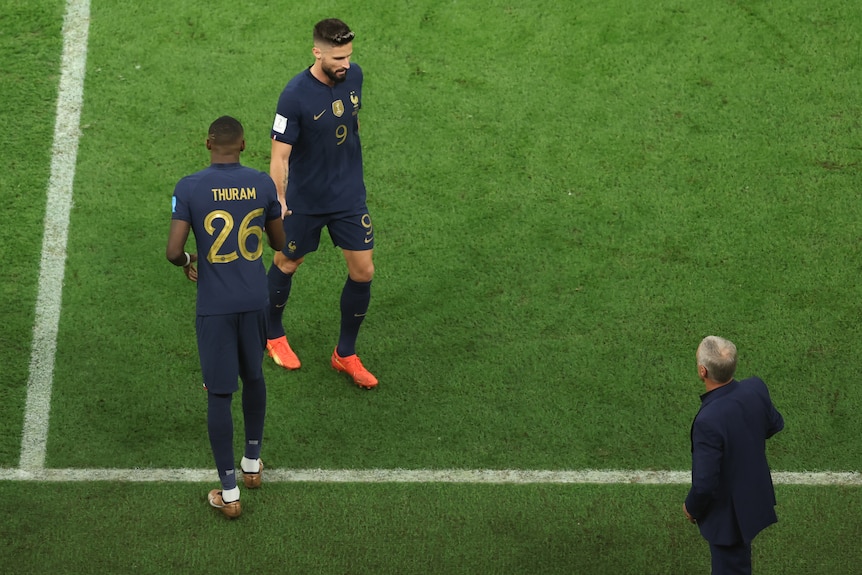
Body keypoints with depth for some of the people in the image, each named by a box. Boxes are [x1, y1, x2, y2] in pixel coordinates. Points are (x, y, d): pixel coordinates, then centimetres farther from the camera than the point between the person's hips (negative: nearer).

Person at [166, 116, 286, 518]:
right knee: (253, 377, 23)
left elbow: (173, 251, -15)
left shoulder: (189, 188, -11)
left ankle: (228, 493, 6)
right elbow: (279, 243, 9)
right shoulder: (263, 184, -3)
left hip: (213, 306, -3)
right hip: (255, 300, 3)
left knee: (219, 394, 3)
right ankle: (252, 463, 37)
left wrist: (186, 263, 8)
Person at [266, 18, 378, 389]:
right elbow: (280, 153, -21)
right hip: (305, 200, -5)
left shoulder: (354, 76, -7)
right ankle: (273, 334, 42)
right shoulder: (295, 95, -25)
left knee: (363, 272, 4)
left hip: (349, 195, 5)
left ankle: (345, 355, 21)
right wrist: (278, 200, -28)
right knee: (287, 264, 15)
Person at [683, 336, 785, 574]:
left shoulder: (709, 421, -38)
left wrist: (692, 508, -9)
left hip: (728, 512, -7)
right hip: (756, 498, 7)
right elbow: (775, 425, 4)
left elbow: (705, 483, -29)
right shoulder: (756, 389, -18)